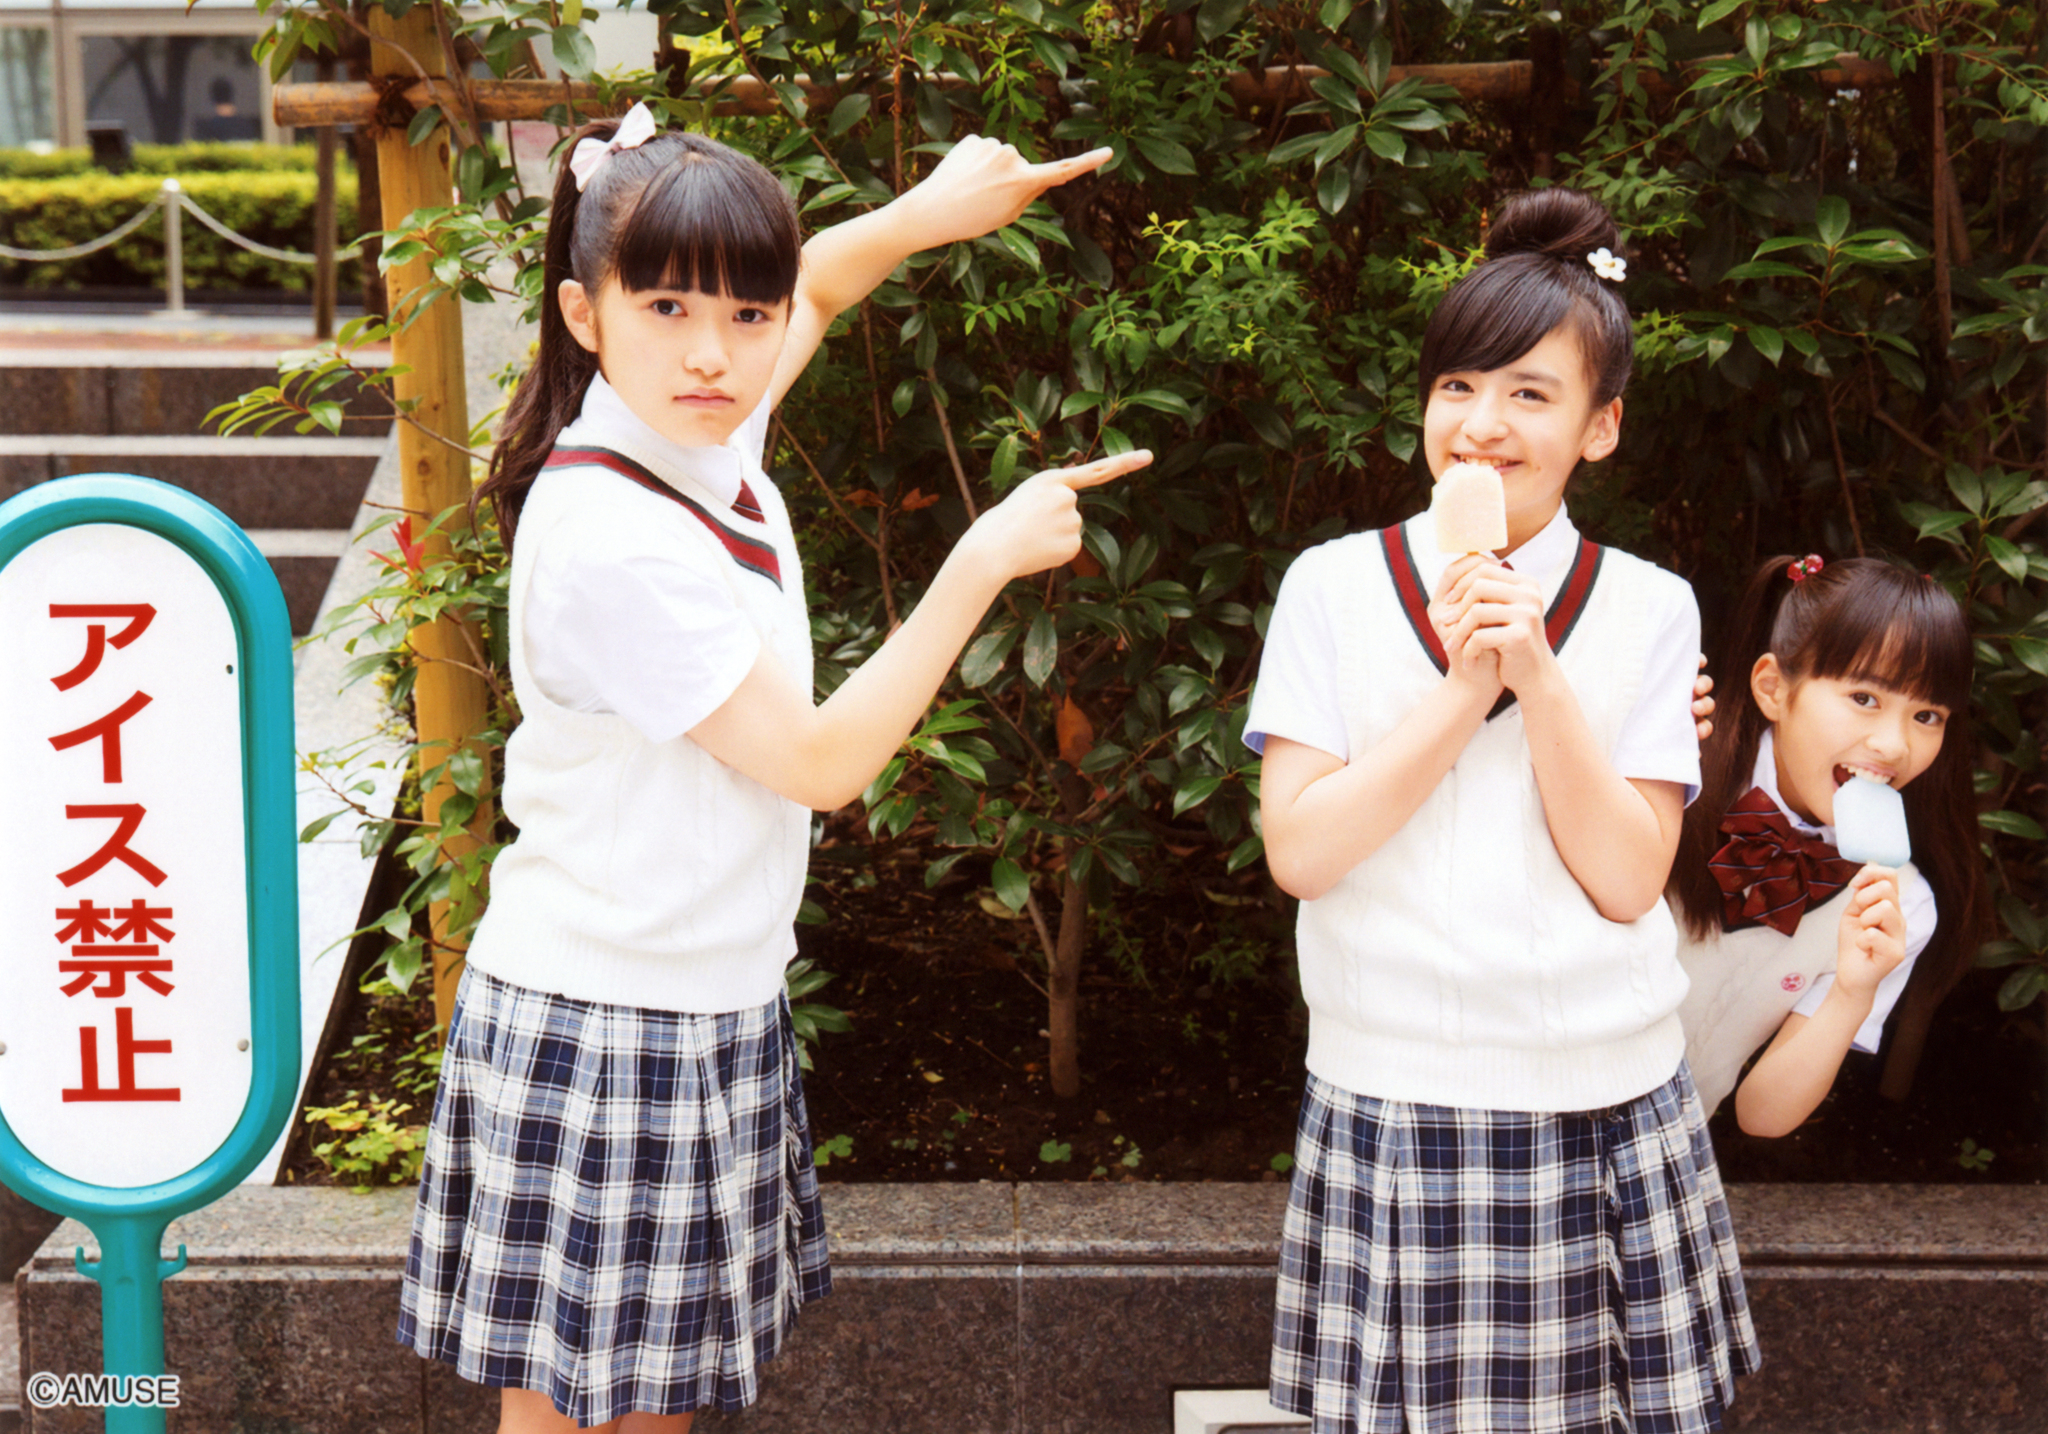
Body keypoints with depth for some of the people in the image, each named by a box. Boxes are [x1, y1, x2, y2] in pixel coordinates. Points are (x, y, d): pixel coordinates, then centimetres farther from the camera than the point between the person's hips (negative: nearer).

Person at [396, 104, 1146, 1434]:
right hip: (601, 1034, -8)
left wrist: (930, 209, 11)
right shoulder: (610, 542, -25)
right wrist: (985, 562, -14)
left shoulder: (709, 435, 1)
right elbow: (824, 761, -19)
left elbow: (811, 285, 25)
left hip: (712, 1012, 8)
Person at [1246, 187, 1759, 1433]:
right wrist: (1461, 691, -14)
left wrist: (1539, 675, -14)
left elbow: (1628, 877, -6)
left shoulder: (1649, 611, 3)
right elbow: (1299, 849, -8)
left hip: (1605, 1113, 1)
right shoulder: (1336, 588, 1)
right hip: (1395, 1107, 0)